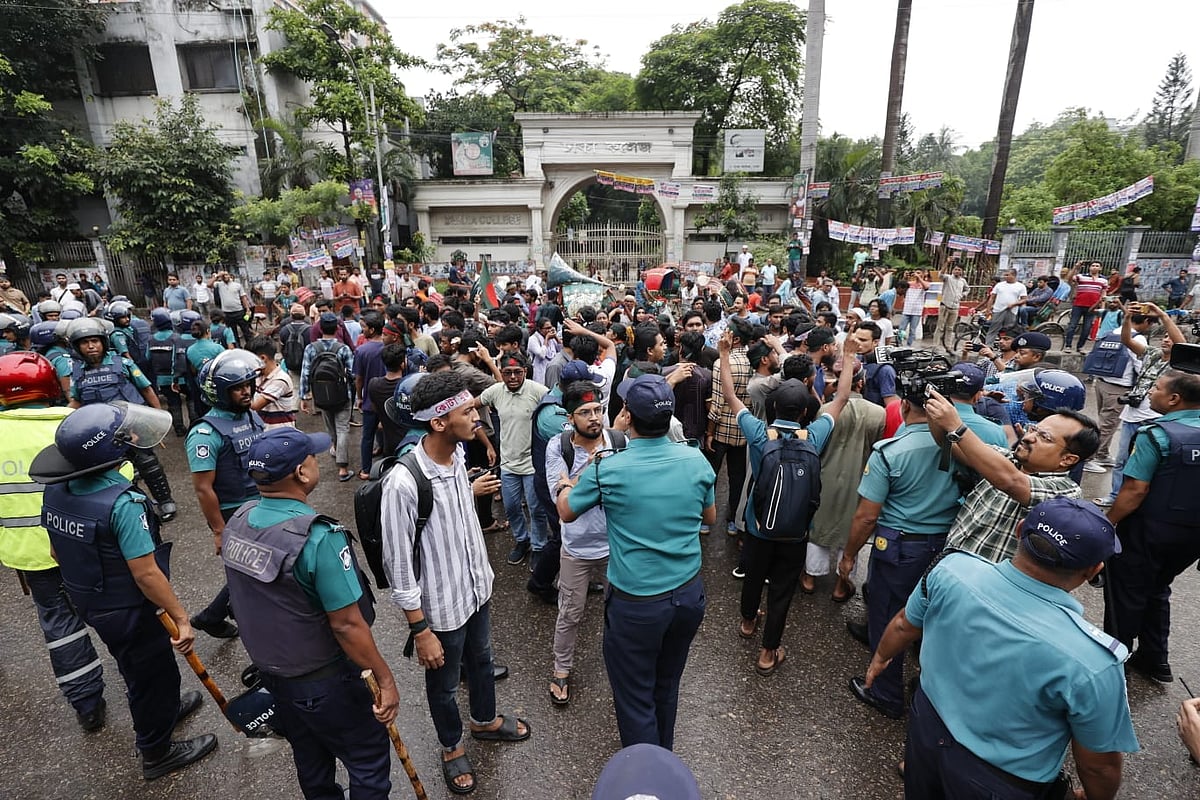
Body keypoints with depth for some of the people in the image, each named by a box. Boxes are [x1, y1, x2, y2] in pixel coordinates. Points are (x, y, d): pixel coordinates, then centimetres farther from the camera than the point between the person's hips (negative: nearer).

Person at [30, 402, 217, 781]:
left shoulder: (56, 490, -8)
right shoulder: (122, 503, -33)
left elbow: (58, 551, 6)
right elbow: (145, 573, -30)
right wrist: (181, 618, -20)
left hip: (91, 603, 8)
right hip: (128, 611, -8)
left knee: (136, 668, 30)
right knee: (153, 675, 15)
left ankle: (164, 709, 54)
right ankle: (157, 752, 36)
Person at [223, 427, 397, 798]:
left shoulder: (237, 522, -8)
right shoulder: (318, 537, -33)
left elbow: (252, 600, 7)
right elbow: (347, 625, -28)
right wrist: (385, 679, -16)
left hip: (270, 669, 8)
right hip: (324, 681, -7)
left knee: (310, 760, 29)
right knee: (369, 763, 15)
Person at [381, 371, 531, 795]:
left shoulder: (458, 455, -10)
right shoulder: (404, 482, -32)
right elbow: (399, 565, -22)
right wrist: (420, 630, -17)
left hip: (476, 588, 7)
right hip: (442, 606, -6)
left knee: (481, 660, 30)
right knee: (443, 682, 22)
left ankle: (486, 720, 58)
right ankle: (452, 747, 51)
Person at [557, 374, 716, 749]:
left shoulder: (608, 470, -20)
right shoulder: (696, 460, -10)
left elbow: (565, 513, -1)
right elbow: (710, 517, 9)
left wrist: (565, 485, 18)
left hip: (637, 604, -5)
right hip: (689, 594, 6)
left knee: (636, 700, 15)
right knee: (667, 687, 27)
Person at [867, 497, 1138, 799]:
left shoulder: (952, 569, -23)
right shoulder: (1092, 663, -32)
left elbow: (904, 626, -4)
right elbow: (1100, 767, -15)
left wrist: (880, 658, 17)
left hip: (927, 729, 3)